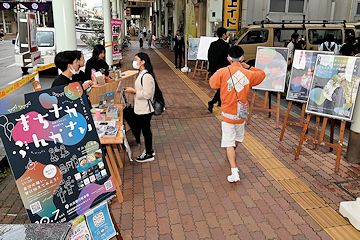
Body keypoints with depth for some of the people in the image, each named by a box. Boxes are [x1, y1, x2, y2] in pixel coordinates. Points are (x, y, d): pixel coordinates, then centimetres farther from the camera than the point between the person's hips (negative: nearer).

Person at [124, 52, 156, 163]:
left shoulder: (147, 76, -23)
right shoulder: (142, 74, 10)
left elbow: (146, 94, -25)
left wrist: (134, 91, -19)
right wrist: (133, 90, 8)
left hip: (145, 110, -10)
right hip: (140, 108, 10)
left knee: (146, 130, 3)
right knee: (145, 130, 20)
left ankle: (149, 155, 18)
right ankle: (149, 150, 35)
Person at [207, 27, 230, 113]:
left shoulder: (213, 44, 6)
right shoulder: (225, 45, -14)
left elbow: (209, 56, 10)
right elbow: (226, 58, -16)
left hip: (213, 69, 7)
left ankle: (220, 102, 33)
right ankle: (212, 102, -15)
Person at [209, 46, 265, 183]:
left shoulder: (222, 72, -14)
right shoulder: (248, 74, -6)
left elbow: (212, 83, 4)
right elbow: (262, 74, 14)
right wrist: (248, 67, 11)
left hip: (227, 114, -3)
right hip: (242, 113, 3)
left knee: (229, 143, 1)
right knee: (238, 138, 27)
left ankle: (234, 173, -6)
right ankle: (231, 155, 54)